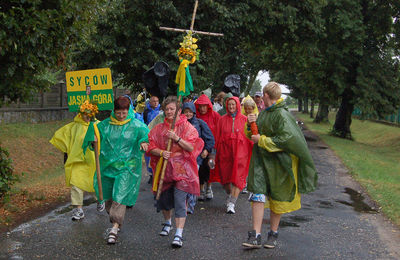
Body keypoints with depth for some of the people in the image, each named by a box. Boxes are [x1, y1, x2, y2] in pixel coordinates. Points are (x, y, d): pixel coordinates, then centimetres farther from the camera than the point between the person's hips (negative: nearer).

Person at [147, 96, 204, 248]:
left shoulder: (186, 126, -1)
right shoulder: (159, 128, 9)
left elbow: (192, 147, -9)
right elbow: (151, 147, 5)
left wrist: (177, 139, -21)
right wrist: (161, 152, -15)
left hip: (181, 169, -4)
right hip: (164, 168, 4)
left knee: (180, 200, -11)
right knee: (164, 198, 14)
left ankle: (179, 234, -11)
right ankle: (167, 222, 43)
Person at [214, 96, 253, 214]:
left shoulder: (244, 119, 3)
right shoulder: (222, 120, 7)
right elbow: (218, 137, 7)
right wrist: (217, 153, 4)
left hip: (240, 152, -2)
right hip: (225, 151, 2)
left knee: (237, 177, -9)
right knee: (226, 176, 8)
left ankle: (231, 203, -8)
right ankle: (230, 195, 34)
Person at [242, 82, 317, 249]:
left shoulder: (281, 115, -15)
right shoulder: (264, 112, 10)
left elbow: (285, 140, -22)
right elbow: (257, 132, 21)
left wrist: (262, 140, -17)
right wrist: (253, 124, -1)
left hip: (277, 163, -6)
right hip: (261, 160, 6)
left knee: (276, 198, 7)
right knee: (258, 195, -4)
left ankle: (273, 234, 22)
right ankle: (256, 236, -3)